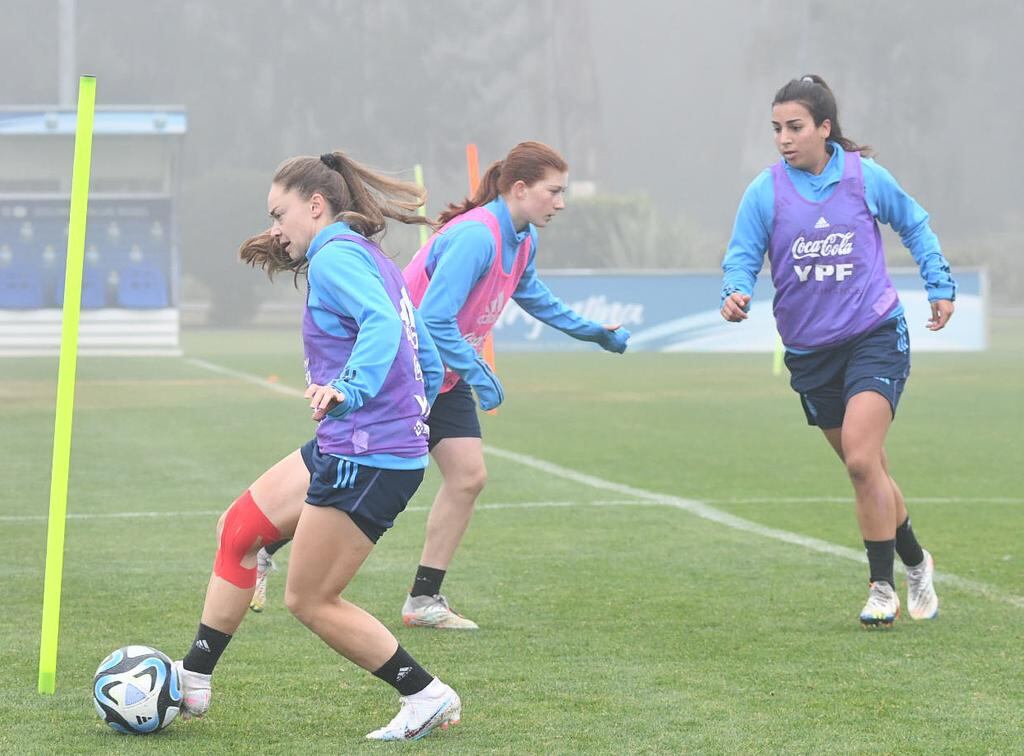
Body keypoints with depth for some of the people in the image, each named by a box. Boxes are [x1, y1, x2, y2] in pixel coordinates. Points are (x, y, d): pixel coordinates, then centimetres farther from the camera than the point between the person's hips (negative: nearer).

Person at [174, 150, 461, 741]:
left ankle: (428, 697, 6)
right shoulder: (376, 264, 17)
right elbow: (431, 366, 21)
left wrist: (350, 391, -45)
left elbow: (382, 323, -32)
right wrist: (404, 421, 28)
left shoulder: (335, 256, -12)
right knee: (238, 529, 15)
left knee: (310, 600, 0)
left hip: (367, 463, -10)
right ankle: (194, 681, 20)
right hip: (339, 451, 10)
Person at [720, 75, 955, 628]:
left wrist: (940, 285, 9)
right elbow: (742, 257, -3)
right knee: (866, 468, 12)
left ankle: (882, 587, -9)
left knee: (861, 460, -18)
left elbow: (914, 225, 13)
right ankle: (915, 562, 34)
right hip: (809, 350, 3)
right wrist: (735, 292, -25)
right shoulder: (764, 193, -4)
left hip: (875, 337, -3)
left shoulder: (865, 177, -4)